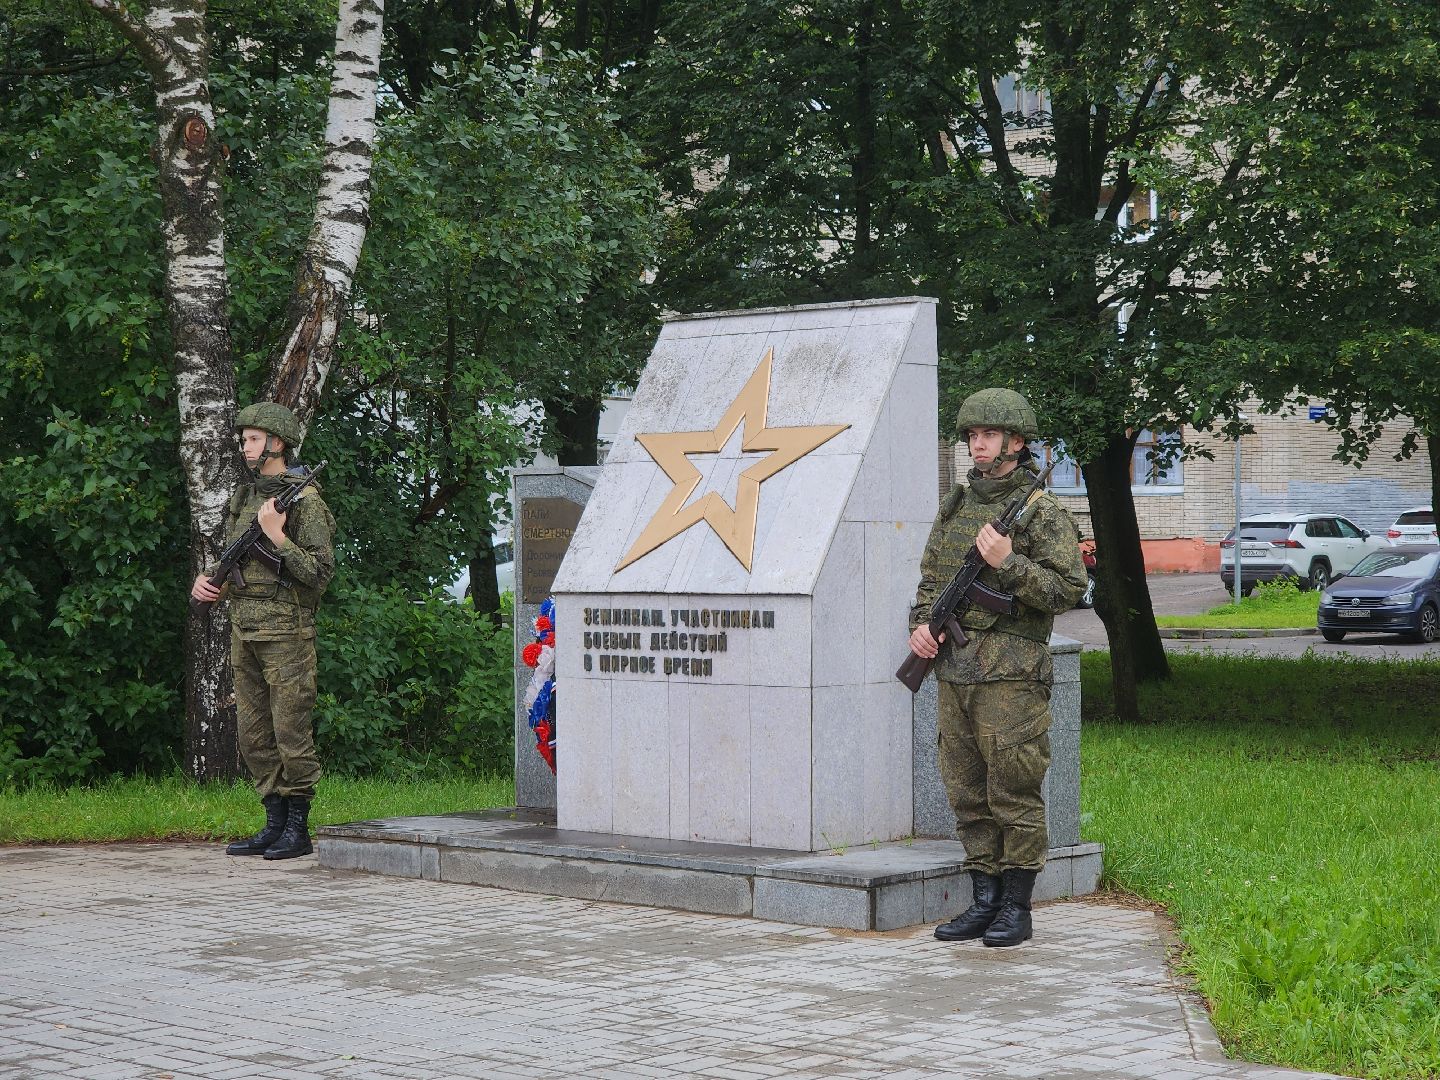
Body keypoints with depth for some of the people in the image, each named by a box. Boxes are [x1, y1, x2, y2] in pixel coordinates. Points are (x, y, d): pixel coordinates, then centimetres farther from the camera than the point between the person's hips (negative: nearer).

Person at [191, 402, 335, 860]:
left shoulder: (305, 502, -8)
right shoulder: (243, 498, 15)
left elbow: (320, 574, -14)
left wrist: (276, 536, -20)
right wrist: (205, 580, 4)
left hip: (286, 632, -8)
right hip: (243, 631, 8)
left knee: (291, 731, -4)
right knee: (254, 735, 9)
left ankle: (298, 830, 2)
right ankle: (274, 825, 16)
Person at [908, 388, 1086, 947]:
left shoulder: (1042, 512, -4)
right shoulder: (955, 505, 15)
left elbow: (1069, 588, -9)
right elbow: (930, 576, 22)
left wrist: (1008, 564, -17)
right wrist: (921, 623, 4)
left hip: (1010, 672, -6)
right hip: (954, 669, 7)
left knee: (1013, 792, -3)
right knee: (967, 791, 9)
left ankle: (1017, 908, 4)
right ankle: (985, 900, 18)